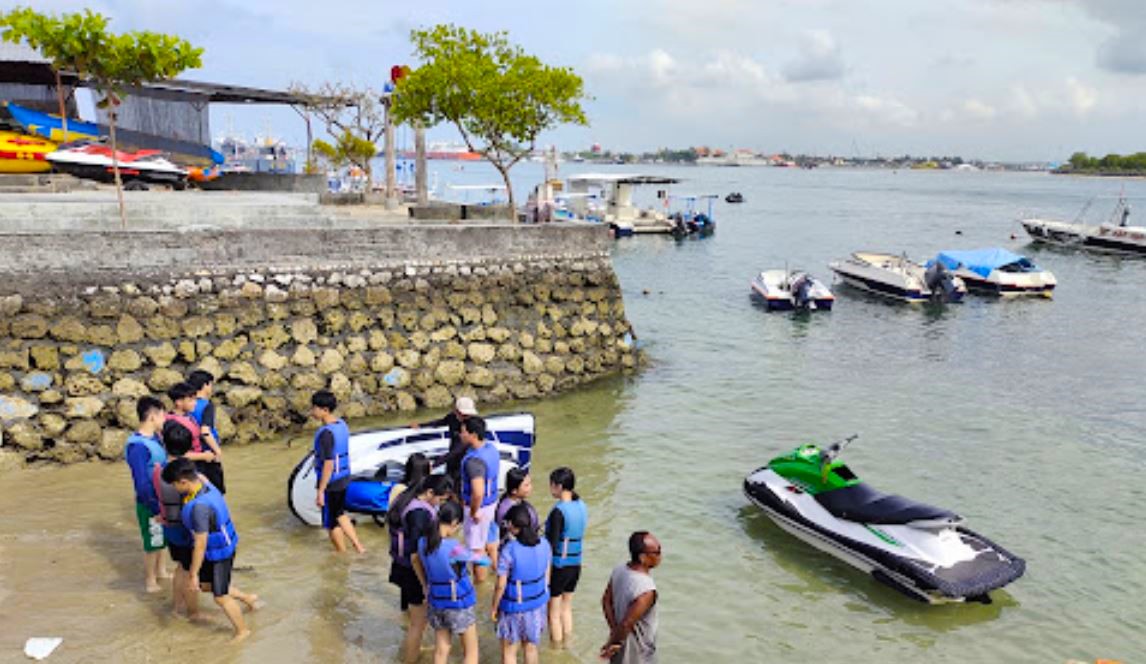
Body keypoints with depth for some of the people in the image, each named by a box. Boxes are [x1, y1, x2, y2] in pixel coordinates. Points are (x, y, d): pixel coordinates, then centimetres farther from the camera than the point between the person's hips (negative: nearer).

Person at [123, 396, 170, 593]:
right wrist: (155, 509, -21)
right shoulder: (137, 446, -26)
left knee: (161, 539, 23)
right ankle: (150, 582, 25)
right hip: (149, 503, -8)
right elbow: (142, 483, -25)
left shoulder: (154, 437, 1)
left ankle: (160, 570, 42)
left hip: (162, 499, 8)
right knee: (152, 543, 8)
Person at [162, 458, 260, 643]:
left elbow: (200, 545, -30)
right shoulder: (205, 484, -9)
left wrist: (193, 574, -19)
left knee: (221, 597, 10)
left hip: (219, 553, -9)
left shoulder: (199, 506, -36)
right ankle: (248, 598, 40)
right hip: (223, 545, 9)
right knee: (206, 584, 26)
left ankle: (242, 630, 31)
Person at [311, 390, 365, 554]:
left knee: (331, 523, 10)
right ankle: (358, 547, 28)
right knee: (339, 514, 25)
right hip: (344, 478, 8)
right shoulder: (342, 425, 2)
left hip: (331, 483, -8)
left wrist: (320, 491, -19)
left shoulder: (326, 433, -25)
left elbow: (328, 464, -25)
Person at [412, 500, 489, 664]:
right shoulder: (453, 547, -29)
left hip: (436, 602, 6)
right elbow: (481, 559, -19)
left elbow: (416, 560, 13)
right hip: (459, 604, -6)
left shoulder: (423, 542, -7)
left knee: (441, 649, 20)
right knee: (471, 650, 13)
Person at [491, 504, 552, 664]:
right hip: (537, 604, 5)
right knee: (531, 647, 23)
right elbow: (547, 576, 2)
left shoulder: (509, 550, -25)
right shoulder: (544, 545, -10)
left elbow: (501, 586, -19)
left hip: (514, 607, -5)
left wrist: (494, 608, -3)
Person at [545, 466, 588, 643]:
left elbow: (552, 544, -20)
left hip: (559, 566, -7)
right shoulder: (581, 506, 0)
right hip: (575, 564, 7)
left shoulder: (559, 511, -22)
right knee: (566, 608, 23)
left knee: (554, 613, 10)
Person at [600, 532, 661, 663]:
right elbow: (626, 624, -30)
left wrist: (614, 631, 1)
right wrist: (613, 643, -14)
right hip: (638, 653, -7)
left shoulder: (620, 570, -10)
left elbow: (606, 601, 0)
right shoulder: (646, 591, -35)